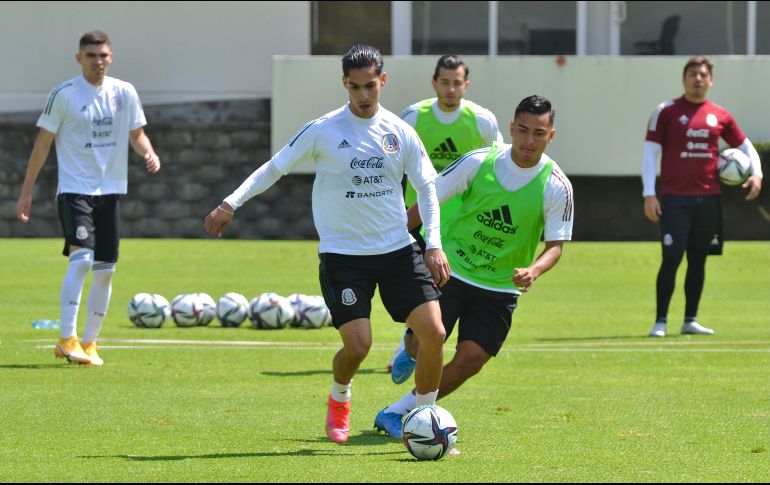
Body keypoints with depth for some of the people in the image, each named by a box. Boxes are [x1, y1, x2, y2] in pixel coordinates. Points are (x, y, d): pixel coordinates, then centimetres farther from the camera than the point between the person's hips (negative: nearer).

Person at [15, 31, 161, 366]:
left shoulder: (124, 93, 5)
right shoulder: (63, 95, -6)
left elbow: (136, 134, 15)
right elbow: (43, 143, -1)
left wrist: (149, 153, -9)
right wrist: (26, 191, -2)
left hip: (111, 190, 5)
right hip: (74, 190, -5)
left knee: (105, 269, 6)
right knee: (81, 258, -21)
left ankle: (89, 343, 17)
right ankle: (67, 340, -19)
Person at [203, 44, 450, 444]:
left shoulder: (400, 133, 2)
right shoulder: (323, 130, -7)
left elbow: (426, 188, 10)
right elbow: (275, 168, 2)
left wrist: (434, 245, 1)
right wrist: (231, 203, -7)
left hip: (397, 249, 3)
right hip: (343, 255, -3)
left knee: (433, 332, -9)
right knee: (357, 344, -14)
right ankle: (339, 400, 21)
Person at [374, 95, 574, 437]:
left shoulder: (556, 186, -11)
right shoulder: (479, 162, -11)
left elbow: (555, 245, -7)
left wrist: (534, 271, -29)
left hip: (500, 286, 1)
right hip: (452, 268, -1)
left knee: (471, 359, -11)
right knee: (424, 346, -13)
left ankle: (398, 411, 4)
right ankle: (409, 346, 24)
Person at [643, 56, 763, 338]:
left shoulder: (720, 116, 10)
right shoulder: (666, 112, 0)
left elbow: (744, 145, 21)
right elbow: (650, 153, -1)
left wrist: (756, 173, 3)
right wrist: (649, 194, -8)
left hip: (708, 198, 4)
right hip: (674, 198, -4)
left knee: (698, 260, 8)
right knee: (672, 258, -10)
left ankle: (690, 320, 16)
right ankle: (660, 322, -5)